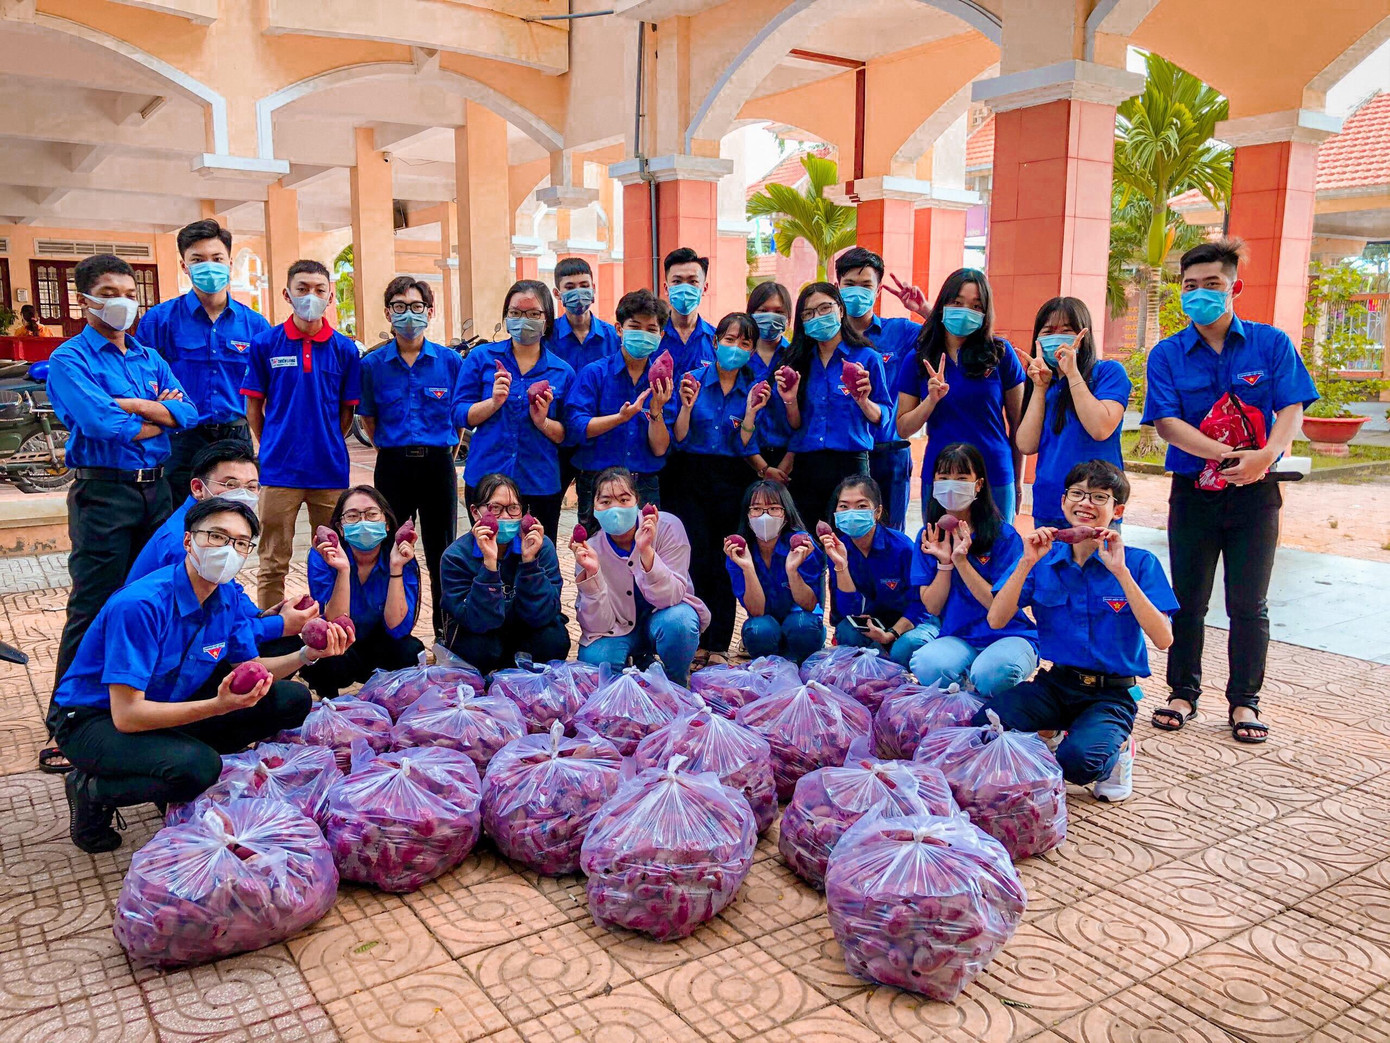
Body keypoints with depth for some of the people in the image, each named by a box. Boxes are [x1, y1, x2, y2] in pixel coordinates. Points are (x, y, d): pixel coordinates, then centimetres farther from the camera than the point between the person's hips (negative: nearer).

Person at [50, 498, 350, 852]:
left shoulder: (226, 596, -5)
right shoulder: (140, 605, -29)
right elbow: (126, 715, -31)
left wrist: (308, 653, -14)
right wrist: (219, 705, -41)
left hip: (171, 705, 7)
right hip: (95, 719, -7)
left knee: (292, 700, -4)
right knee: (197, 768, -36)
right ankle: (92, 791, -6)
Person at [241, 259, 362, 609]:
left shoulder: (344, 349, 2)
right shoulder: (265, 343, 0)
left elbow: (347, 412, 8)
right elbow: (254, 407, 5)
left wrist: (326, 447, 5)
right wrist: (272, 448, 3)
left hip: (330, 470, 1)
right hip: (280, 471, -1)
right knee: (273, 564, 7)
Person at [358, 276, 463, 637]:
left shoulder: (450, 361, 0)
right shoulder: (372, 364, 1)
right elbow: (369, 418, 11)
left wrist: (445, 455, 8)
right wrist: (393, 451, 7)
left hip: (438, 463, 0)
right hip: (392, 466, 0)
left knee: (441, 552, 8)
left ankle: (446, 632, 20)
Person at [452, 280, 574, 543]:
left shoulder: (562, 372, 3)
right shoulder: (482, 357, 3)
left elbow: (568, 435, 4)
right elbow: (459, 415, 0)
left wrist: (542, 422, -15)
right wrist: (494, 402, -17)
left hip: (541, 485, 1)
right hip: (484, 479, 0)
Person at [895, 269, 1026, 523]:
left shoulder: (1000, 353, -1)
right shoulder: (918, 361, 3)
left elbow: (1018, 422, 4)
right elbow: (903, 429, 3)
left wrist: (1017, 482, 6)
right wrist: (932, 399, -13)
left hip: (995, 479, -1)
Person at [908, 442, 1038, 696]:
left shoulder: (1004, 535, -6)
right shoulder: (928, 538, 6)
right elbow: (932, 607, 2)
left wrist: (961, 562, -20)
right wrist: (944, 563, -13)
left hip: (1008, 635, -2)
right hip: (957, 638, 2)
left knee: (992, 673, -37)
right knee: (925, 665, -33)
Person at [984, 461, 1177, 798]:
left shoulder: (1139, 563, -5)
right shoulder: (1044, 558, 2)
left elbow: (1163, 639, -18)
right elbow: (996, 620, -8)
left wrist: (1120, 572, -23)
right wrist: (1027, 562, -17)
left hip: (1111, 694, -2)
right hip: (1054, 684, 2)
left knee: (1077, 760, -31)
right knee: (985, 724, -27)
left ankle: (1117, 750, 4)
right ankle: (1044, 737, 5)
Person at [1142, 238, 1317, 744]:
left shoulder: (1271, 343, 0)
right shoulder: (1167, 354, -1)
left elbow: (1291, 409, -6)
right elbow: (1167, 422, -10)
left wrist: (1266, 454, -27)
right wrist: (1228, 454, -22)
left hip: (1254, 492, 0)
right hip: (1193, 490, 1)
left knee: (1248, 603, 6)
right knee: (1188, 599, 8)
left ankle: (1244, 701, 19)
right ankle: (1183, 692, 23)